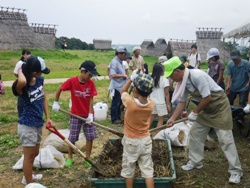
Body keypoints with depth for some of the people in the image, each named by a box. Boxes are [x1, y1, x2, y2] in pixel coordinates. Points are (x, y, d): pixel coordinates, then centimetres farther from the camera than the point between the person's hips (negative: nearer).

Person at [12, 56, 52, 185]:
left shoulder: (40, 80, -3)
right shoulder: (22, 87, -24)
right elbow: (22, 81, -51)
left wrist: (48, 118, 6)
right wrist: (20, 72, -29)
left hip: (38, 124, 8)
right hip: (27, 126, -8)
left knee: (35, 153, 25)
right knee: (29, 156, 6)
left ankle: (28, 177, 48)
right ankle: (29, 184, 24)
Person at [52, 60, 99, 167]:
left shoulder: (91, 83, -10)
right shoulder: (72, 81, -16)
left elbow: (91, 99, -10)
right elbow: (59, 90, -3)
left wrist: (90, 114, -15)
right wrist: (56, 103, 0)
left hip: (88, 114, 2)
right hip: (75, 114, -2)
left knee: (90, 137, 6)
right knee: (72, 137, 6)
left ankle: (88, 158, 21)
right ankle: (70, 158, 24)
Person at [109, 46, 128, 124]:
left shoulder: (120, 62, 13)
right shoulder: (114, 62, -17)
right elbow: (113, 75, -26)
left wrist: (124, 76, 9)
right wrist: (123, 75, -21)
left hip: (121, 86, 9)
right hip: (116, 87, -9)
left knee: (119, 103, 16)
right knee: (115, 103, 1)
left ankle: (118, 117, 27)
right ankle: (114, 119, 11)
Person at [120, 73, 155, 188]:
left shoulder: (130, 102, -25)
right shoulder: (151, 104, -14)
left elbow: (122, 92, -4)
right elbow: (146, 96, 9)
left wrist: (131, 79, 1)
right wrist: (144, 83, 0)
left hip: (131, 141, -3)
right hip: (146, 140, 3)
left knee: (128, 169, 14)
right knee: (147, 169, 10)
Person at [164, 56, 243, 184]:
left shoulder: (197, 76, -31)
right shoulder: (182, 82, -5)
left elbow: (207, 98, -28)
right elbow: (182, 102, 4)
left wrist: (195, 112, -15)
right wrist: (172, 119, 0)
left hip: (219, 106, -8)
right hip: (206, 108, 8)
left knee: (225, 139, -7)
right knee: (195, 133, 11)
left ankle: (235, 170, 4)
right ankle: (195, 162, 26)